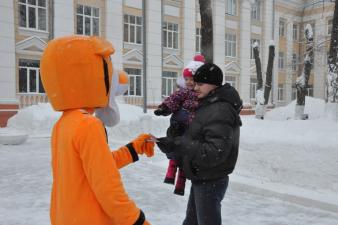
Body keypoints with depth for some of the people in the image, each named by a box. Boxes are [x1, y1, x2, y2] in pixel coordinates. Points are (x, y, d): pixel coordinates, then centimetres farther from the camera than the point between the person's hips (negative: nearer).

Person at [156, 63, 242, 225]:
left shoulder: (220, 111, -23)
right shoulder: (209, 106, 8)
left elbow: (215, 152, -30)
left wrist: (177, 145, -33)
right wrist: (175, 142, 3)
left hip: (210, 182, -10)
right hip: (201, 179, 10)